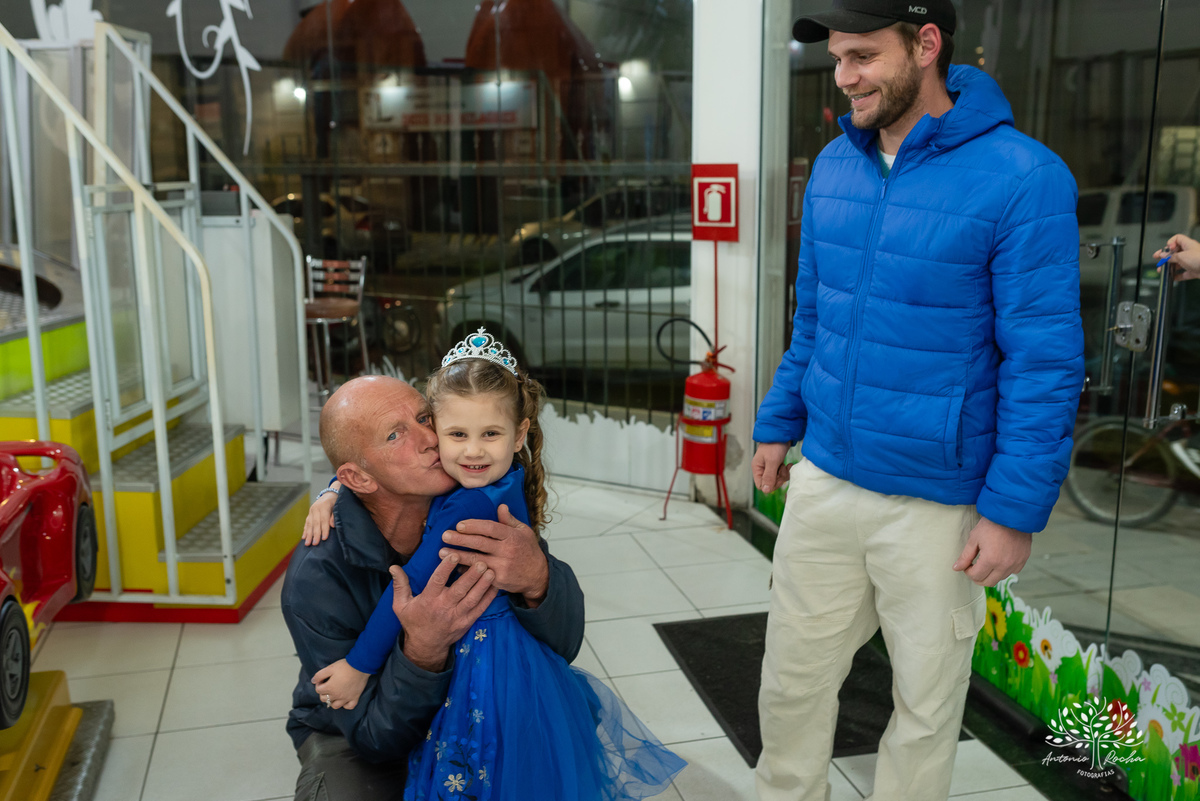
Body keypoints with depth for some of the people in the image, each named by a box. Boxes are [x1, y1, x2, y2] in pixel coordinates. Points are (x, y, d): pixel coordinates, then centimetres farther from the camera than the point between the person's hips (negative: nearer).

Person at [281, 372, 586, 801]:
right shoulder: (316, 579, -29)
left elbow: (563, 645, -20)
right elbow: (375, 736, -24)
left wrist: (537, 580, -44)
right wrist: (423, 650, -44)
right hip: (354, 740, -2)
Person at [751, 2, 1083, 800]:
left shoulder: (1023, 179, -15)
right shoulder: (833, 165, 3)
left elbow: (1046, 363, -14)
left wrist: (1017, 510, -14)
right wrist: (779, 423, 14)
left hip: (939, 504, -5)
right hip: (824, 481, 5)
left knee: (926, 705, 15)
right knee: (792, 680, 16)